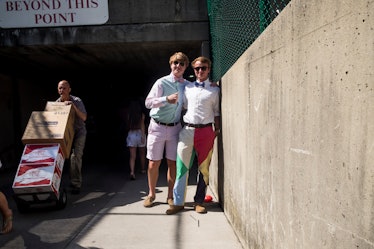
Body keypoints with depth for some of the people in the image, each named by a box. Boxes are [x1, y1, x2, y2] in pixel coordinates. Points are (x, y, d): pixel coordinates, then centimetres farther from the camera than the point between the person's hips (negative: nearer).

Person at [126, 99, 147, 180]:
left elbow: (128, 126, 7)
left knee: (132, 156, -2)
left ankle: (132, 172, -19)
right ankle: (143, 169, 33)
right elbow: (142, 125, -10)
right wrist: (143, 136, -12)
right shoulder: (142, 115, -3)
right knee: (142, 154, 19)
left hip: (131, 135, 1)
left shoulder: (128, 115, 1)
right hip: (140, 134, 0)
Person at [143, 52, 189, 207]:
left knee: (172, 163, 7)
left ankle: (170, 196, 22)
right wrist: (167, 99, -23)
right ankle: (151, 194, 23)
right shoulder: (161, 82, -5)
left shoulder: (186, 85, 6)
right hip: (157, 127, -2)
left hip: (175, 128, 3)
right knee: (153, 164, 4)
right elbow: (148, 102, -10)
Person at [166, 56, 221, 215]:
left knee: (203, 168, 4)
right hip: (187, 130, 1)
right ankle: (178, 202, 9)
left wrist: (217, 130, 1)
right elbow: (183, 107, 17)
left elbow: (216, 112, 8)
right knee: (182, 167, 0)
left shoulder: (214, 90, 8)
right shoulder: (187, 88, 13)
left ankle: (199, 201, 17)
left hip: (206, 131, -1)